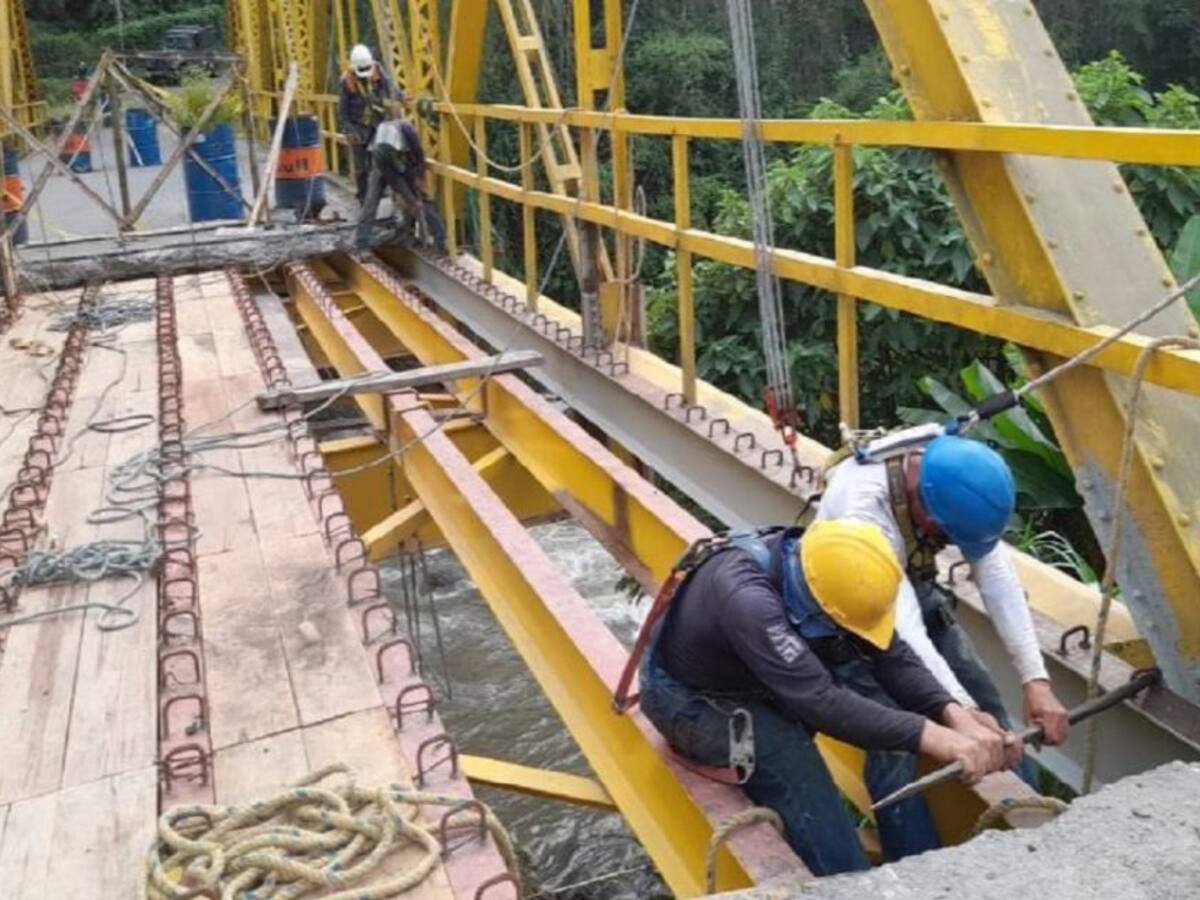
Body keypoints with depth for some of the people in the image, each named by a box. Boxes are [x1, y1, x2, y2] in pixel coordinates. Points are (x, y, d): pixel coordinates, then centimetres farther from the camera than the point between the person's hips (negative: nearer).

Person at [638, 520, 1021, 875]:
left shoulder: (819, 569, -19)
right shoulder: (745, 598, -40)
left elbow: (892, 656, -14)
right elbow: (822, 702, -44)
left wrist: (955, 716, -28)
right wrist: (933, 737, -45)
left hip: (764, 678, 6)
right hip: (691, 698, -6)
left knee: (885, 717, -15)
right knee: (791, 756, -33)